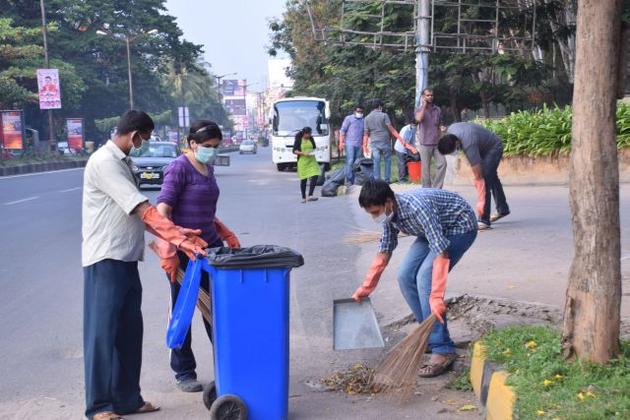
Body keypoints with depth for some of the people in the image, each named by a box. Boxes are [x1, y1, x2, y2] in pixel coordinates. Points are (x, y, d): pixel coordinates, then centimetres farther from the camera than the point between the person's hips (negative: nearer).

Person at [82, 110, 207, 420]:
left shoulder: (122, 163, 16)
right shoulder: (104, 162, -14)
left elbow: (139, 213, 13)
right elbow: (141, 208, -20)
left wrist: (174, 236, 6)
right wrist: (176, 234, -22)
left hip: (126, 258, 9)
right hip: (106, 259, -9)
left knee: (129, 332, 11)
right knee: (102, 332, -2)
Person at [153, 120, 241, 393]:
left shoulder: (208, 169, 12)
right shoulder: (179, 168, -12)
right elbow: (162, 210, -22)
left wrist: (226, 234, 19)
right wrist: (168, 252, -31)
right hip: (184, 250, -7)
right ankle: (184, 373, 16)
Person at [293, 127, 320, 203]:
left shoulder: (311, 139, 8)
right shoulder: (299, 140, -5)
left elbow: (314, 147, 20)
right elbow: (294, 151, -5)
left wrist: (313, 151, -3)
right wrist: (303, 153, -18)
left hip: (312, 161, 4)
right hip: (302, 161, -4)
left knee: (315, 176, -14)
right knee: (303, 179, 3)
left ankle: (310, 196, -14)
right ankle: (303, 197, 16)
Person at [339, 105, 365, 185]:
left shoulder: (363, 121, 17)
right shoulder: (349, 118, 4)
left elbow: (364, 134, 22)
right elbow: (343, 131, 0)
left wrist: (363, 145, 15)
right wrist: (341, 143, -8)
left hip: (359, 145, 5)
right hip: (349, 144, -5)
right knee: (350, 162, -12)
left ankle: (355, 180, 8)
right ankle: (349, 180, -12)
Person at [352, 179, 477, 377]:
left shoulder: (417, 207, -36)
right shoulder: (389, 214, -10)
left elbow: (441, 252, -39)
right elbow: (384, 251, 4)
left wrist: (436, 297, -43)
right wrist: (366, 287, 6)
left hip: (460, 227, -8)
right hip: (433, 231, 8)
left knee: (425, 277, -22)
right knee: (405, 276, -2)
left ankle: (443, 350, -18)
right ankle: (431, 333, 14)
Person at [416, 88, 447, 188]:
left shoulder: (437, 110, 10)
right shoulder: (420, 109, -1)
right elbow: (419, 119, -25)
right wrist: (424, 105, -16)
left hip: (436, 143, 4)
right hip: (425, 144, -4)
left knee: (442, 163, -7)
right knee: (426, 168, 1)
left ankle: (436, 188, 1)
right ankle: (427, 189, 10)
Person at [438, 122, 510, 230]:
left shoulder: (469, 146, -43)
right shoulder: (450, 130, -23)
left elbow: (479, 178, -40)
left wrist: (481, 201, -39)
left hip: (494, 148, -9)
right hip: (484, 146, 9)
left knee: (485, 179, -21)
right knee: (492, 177, 23)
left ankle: (484, 220, -18)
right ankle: (503, 209, 42)